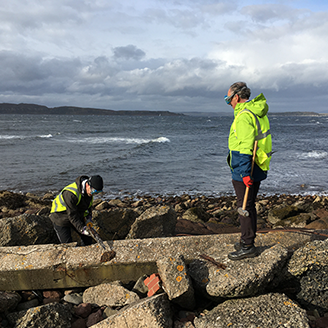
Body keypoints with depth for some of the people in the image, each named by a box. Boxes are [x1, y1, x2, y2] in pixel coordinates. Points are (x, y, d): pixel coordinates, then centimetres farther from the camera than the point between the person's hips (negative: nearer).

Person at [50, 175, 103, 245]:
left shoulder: (89, 190, -11)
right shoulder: (70, 193, -37)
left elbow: (88, 205, 9)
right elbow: (72, 215, -32)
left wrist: (89, 217, -4)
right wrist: (82, 229, -33)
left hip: (77, 217, 7)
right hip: (61, 219, -7)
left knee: (88, 239, 9)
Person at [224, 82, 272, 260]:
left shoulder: (244, 116, -18)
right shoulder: (258, 112, 13)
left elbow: (246, 147, -24)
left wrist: (245, 173, -24)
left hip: (244, 170, -10)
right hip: (257, 169, 10)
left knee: (245, 207, -1)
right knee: (249, 206, 18)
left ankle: (247, 247, 9)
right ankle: (247, 241, 30)